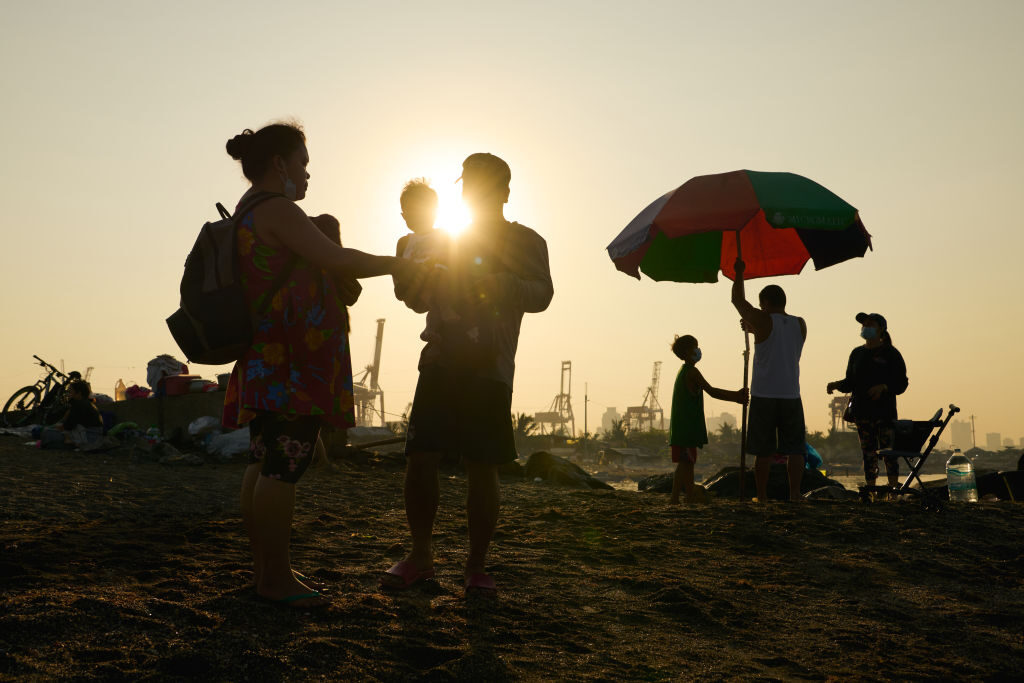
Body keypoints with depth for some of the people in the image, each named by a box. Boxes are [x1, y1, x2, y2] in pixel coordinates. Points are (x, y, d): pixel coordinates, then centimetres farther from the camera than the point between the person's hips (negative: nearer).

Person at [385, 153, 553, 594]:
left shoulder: (526, 242, 9)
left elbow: (541, 295, -8)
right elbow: (420, 301, 25)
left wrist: (500, 283, -25)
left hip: (489, 371, -3)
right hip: (440, 363, 3)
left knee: (482, 469, -3)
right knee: (420, 458, -4)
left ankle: (476, 564, 11)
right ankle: (420, 556, 12)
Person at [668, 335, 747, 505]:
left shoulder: (684, 371, 19)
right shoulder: (692, 371, -11)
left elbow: (710, 392, 19)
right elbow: (711, 391, -13)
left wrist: (736, 396, 14)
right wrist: (736, 396, -5)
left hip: (683, 426, 10)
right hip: (687, 426, -10)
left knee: (688, 462, 12)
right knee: (685, 462, -8)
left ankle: (690, 499, 15)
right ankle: (674, 499, -7)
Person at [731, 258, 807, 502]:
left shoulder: (764, 321, -7)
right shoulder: (800, 325, 8)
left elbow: (738, 300, 5)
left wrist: (739, 273, 17)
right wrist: (754, 330, 31)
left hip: (763, 397, -3)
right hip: (791, 396, 4)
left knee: (763, 452, 2)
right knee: (794, 450, 6)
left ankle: (762, 497, 5)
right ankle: (795, 495, 5)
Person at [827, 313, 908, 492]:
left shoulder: (891, 354, 0)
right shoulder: (857, 353, 14)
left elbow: (901, 383, -3)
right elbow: (851, 383, 16)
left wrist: (883, 387, -20)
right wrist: (836, 385, -3)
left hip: (885, 411, -4)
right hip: (862, 411, 4)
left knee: (888, 450, -9)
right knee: (868, 452, 6)